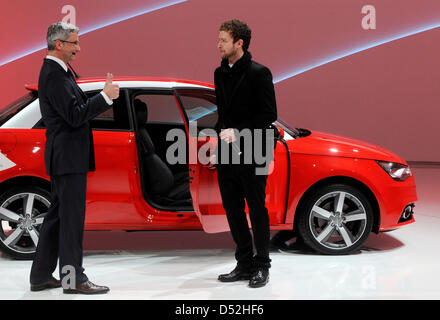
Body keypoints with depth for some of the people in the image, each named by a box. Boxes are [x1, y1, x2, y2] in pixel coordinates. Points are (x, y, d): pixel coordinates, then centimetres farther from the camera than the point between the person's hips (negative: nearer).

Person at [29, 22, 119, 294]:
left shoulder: (56, 72, 17)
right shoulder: (55, 75, -16)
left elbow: (77, 109, 16)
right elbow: (75, 116, -22)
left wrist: (105, 94, 7)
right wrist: (106, 96, -16)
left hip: (65, 157, 11)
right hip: (68, 157, -11)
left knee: (58, 215, 15)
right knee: (72, 217, -5)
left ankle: (42, 276, 22)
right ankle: (74, 279, 1)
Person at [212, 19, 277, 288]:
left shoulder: (259, 73, -8)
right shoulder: (221, 73, 13)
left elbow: (269, 114, -11)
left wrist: (238, 132, -16)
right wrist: (217, 147, 13)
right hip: (227, 154, 7)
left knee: (257, 210, 1)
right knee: (233, 210, 10)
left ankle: (262, 266, 11)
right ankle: (244, 264, 20)